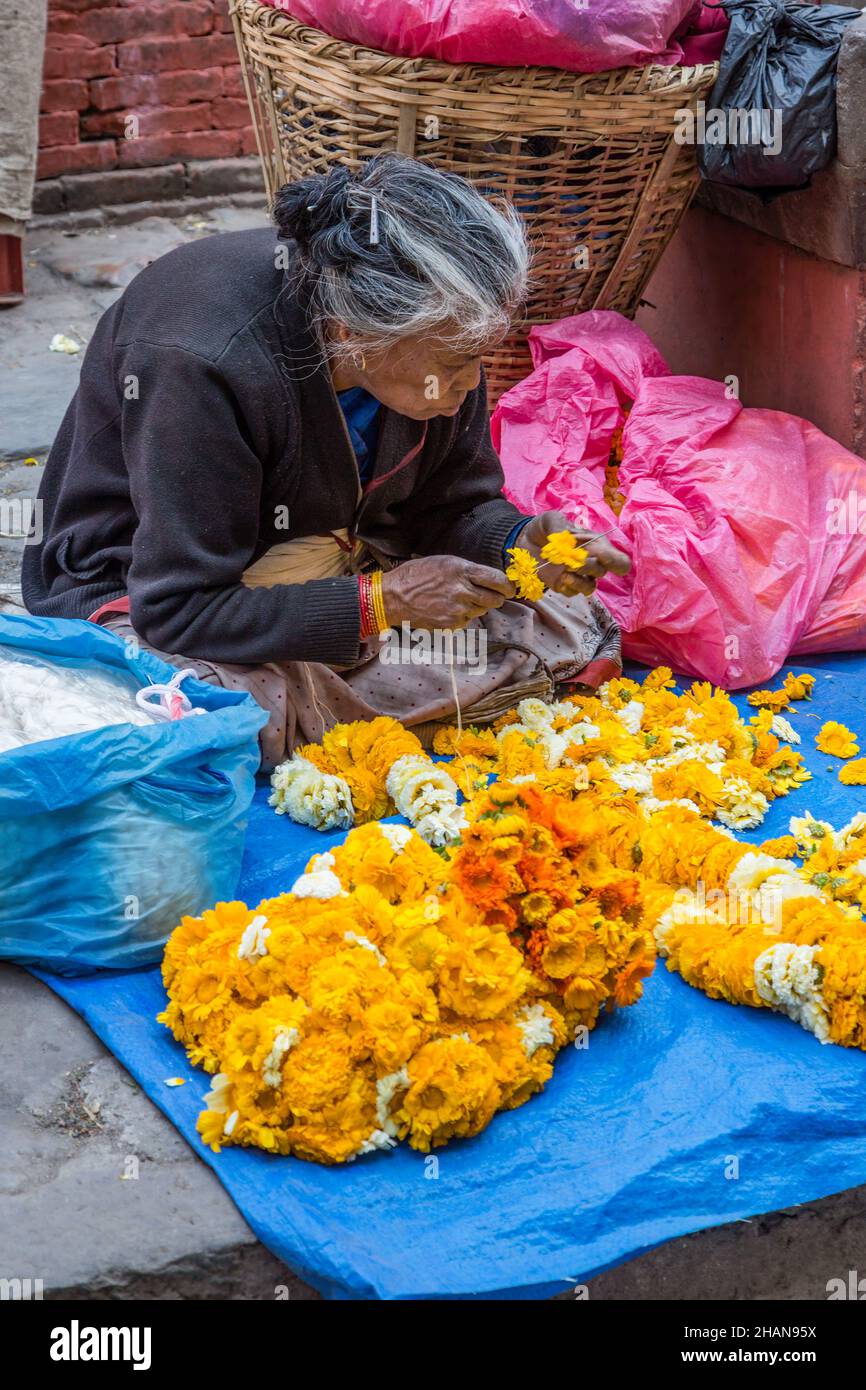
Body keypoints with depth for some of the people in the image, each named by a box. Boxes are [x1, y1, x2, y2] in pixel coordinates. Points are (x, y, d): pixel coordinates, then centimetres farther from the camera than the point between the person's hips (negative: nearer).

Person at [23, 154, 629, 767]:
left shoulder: (438, 337, -14)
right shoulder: (200, 369, -34)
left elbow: (454, 505, 1)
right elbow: (179, 611, -31)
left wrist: (524, 540, -22)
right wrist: (381, 600, -35)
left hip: (339, 566, 6)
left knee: (577, 627, -8)